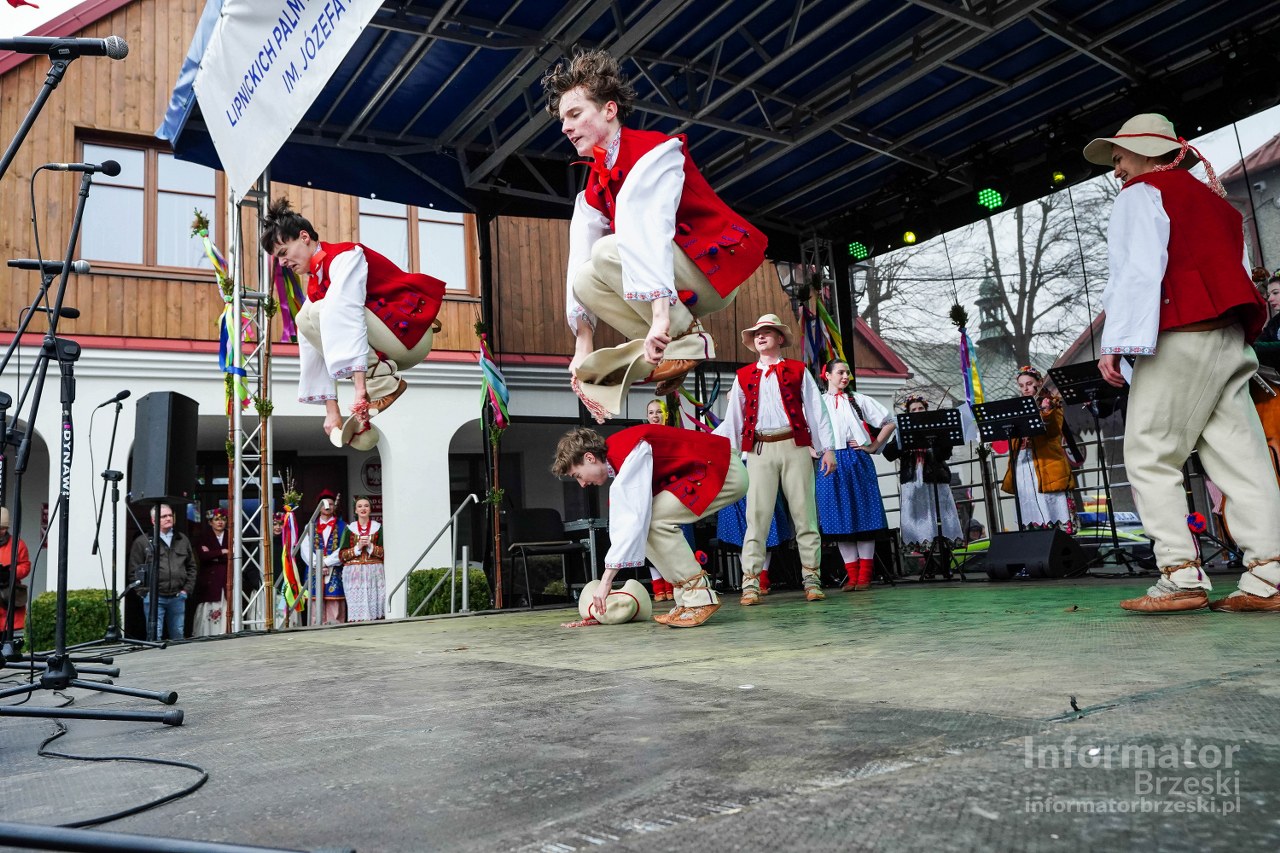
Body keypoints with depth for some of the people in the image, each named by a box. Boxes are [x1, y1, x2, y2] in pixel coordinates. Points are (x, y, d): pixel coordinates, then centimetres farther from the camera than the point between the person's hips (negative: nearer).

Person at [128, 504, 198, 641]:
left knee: (178, 636, 10)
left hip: (178, 597, 4)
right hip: (153, 598, -4)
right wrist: (145, 592, -10)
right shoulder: (142, 542, 0)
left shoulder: (183, 540, 13)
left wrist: (187, 589, 7)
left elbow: (192, 567, 17)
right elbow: (135, 571, -2)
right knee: (154, 637, -5)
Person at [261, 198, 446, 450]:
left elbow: (347, 314, -27)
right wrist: (331, 409, 3)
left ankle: (383, 381, -18)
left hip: (408, 331, -9)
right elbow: (314, 351, 11)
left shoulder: (344, 255, -12)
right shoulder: (316, 287, 15)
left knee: (316, 312, -19)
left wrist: (359, 385, -38)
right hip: (388, 351, 9)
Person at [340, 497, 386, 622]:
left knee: (374, 604, -9)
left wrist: (370, 546, -9)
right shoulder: (349, 529, 12)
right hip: (354, 573, 0)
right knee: (356, 608, -8)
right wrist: (358, 547, -8)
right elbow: (342, 555, 6)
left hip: (375, 573, 0)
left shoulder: (378, 528, 11)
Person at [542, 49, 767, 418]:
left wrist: (660, 316, -45)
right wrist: (583, 346, -11)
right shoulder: (594, 188, 9)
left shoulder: (655, 151, -16)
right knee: (585, 280, -9)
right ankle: (664, 350, -7)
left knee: (609, 251, -25)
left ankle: (689, 342, -15)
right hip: (680, 292, 8)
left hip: (718, 266, -8)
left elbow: (648, 227, -31)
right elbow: (579, 260, -1)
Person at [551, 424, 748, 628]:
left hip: (725, 470, -10)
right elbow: (625, 518, 10)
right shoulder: (619, 455, 7)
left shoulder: (630, 453, -23)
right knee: (649, 521, 3)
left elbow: (633, 519, -28)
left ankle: (700, 598, -9)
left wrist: (606, 580, -25)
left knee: (656, 520, -18)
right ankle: (688, 601, 6)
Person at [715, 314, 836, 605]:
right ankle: (750, 583, -3)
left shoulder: (798, 370, 13)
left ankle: (811, 579, 5)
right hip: (759, 450, 1)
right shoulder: (743, 376, 18)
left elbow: (816, 411, 8)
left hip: (794, 446, -1)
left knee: (804, 513, 0)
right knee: (756, 515, -4)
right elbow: (733, 419, 15)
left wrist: (827, 448, 1)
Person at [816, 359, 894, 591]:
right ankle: (852, 576, 5)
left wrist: (874, 446, 3)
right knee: (839, 518, -1)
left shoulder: (858, 400, 10)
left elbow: (889, 422, 10)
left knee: (864, 516, -2)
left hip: (858, 462, 0)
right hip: (831, 464, 1)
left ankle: (865, 576, 3)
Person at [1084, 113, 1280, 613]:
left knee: (1149, 456, -6)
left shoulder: (1142, 194, 3)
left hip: (1180, 337, -8)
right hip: (1231, 337, 8)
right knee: (1239, 457, 2)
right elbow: (1239, 272, 23)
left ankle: (1181, 577, -12)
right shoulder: (1212, 200, 28)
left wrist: (1117, 343, -17)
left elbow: (1138, 270, -12)